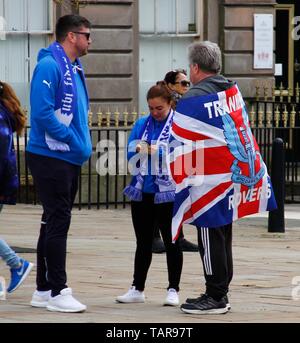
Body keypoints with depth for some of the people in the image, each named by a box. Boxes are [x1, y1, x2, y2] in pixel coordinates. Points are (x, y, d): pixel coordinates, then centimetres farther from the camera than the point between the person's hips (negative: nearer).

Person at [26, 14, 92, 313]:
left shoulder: (74, 69, 15)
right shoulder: (49, 66, -15)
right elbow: (41, 112, -22)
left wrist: (82, 143, 7)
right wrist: (74, 141, -18)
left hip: (70, 159, 9)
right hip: (50, 157, -9)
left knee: (55, 222, 12)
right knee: (57, 222, -8)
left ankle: (44, 289, 18)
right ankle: (56, 292, -4)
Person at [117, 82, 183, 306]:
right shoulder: (141, 124, 10)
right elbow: (130, 154, 6)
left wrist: (157, 151, -22)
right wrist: (139, 150, -15)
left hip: (168, 194, -5)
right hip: (142, 192, 5)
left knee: (171, 242, 4)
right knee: (143, 242, 13)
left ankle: (173, 290, 12)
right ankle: (137, 289, 20)